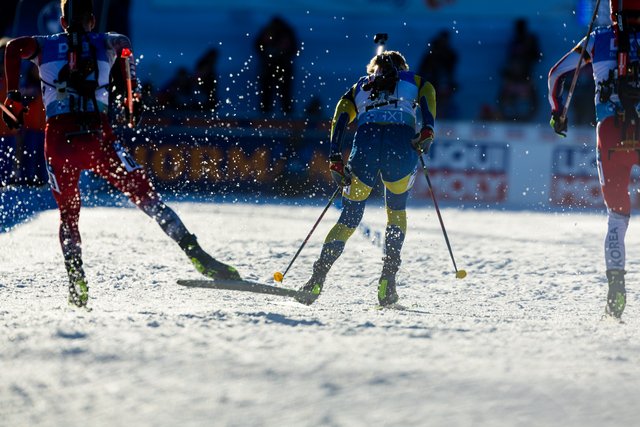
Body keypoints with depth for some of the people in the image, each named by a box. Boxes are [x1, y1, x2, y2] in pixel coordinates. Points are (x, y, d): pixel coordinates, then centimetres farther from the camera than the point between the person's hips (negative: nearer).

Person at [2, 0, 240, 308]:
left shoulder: (44, 46, 15)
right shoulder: (105, 43, 18)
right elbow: (125, 47, 2)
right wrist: (135, 96, 13)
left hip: (59, 137, 1)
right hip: (98, 135, -1)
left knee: (68, 214, 18)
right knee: (144, 194, 0)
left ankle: (76, 280, 1)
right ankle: (193, 251, -17)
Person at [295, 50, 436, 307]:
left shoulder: (359, 88, 32)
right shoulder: (413, 81, 29)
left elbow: (340, 117, 15)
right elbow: (427, 93, 4)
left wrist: (335, 159, 7)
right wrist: (427, 131, -7)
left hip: (366, 140, 1)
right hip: (402, 141, -1)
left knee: (349, 217, 12)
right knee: (396, 212, 23)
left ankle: (318, 277, -7)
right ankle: (388, 277, 3)